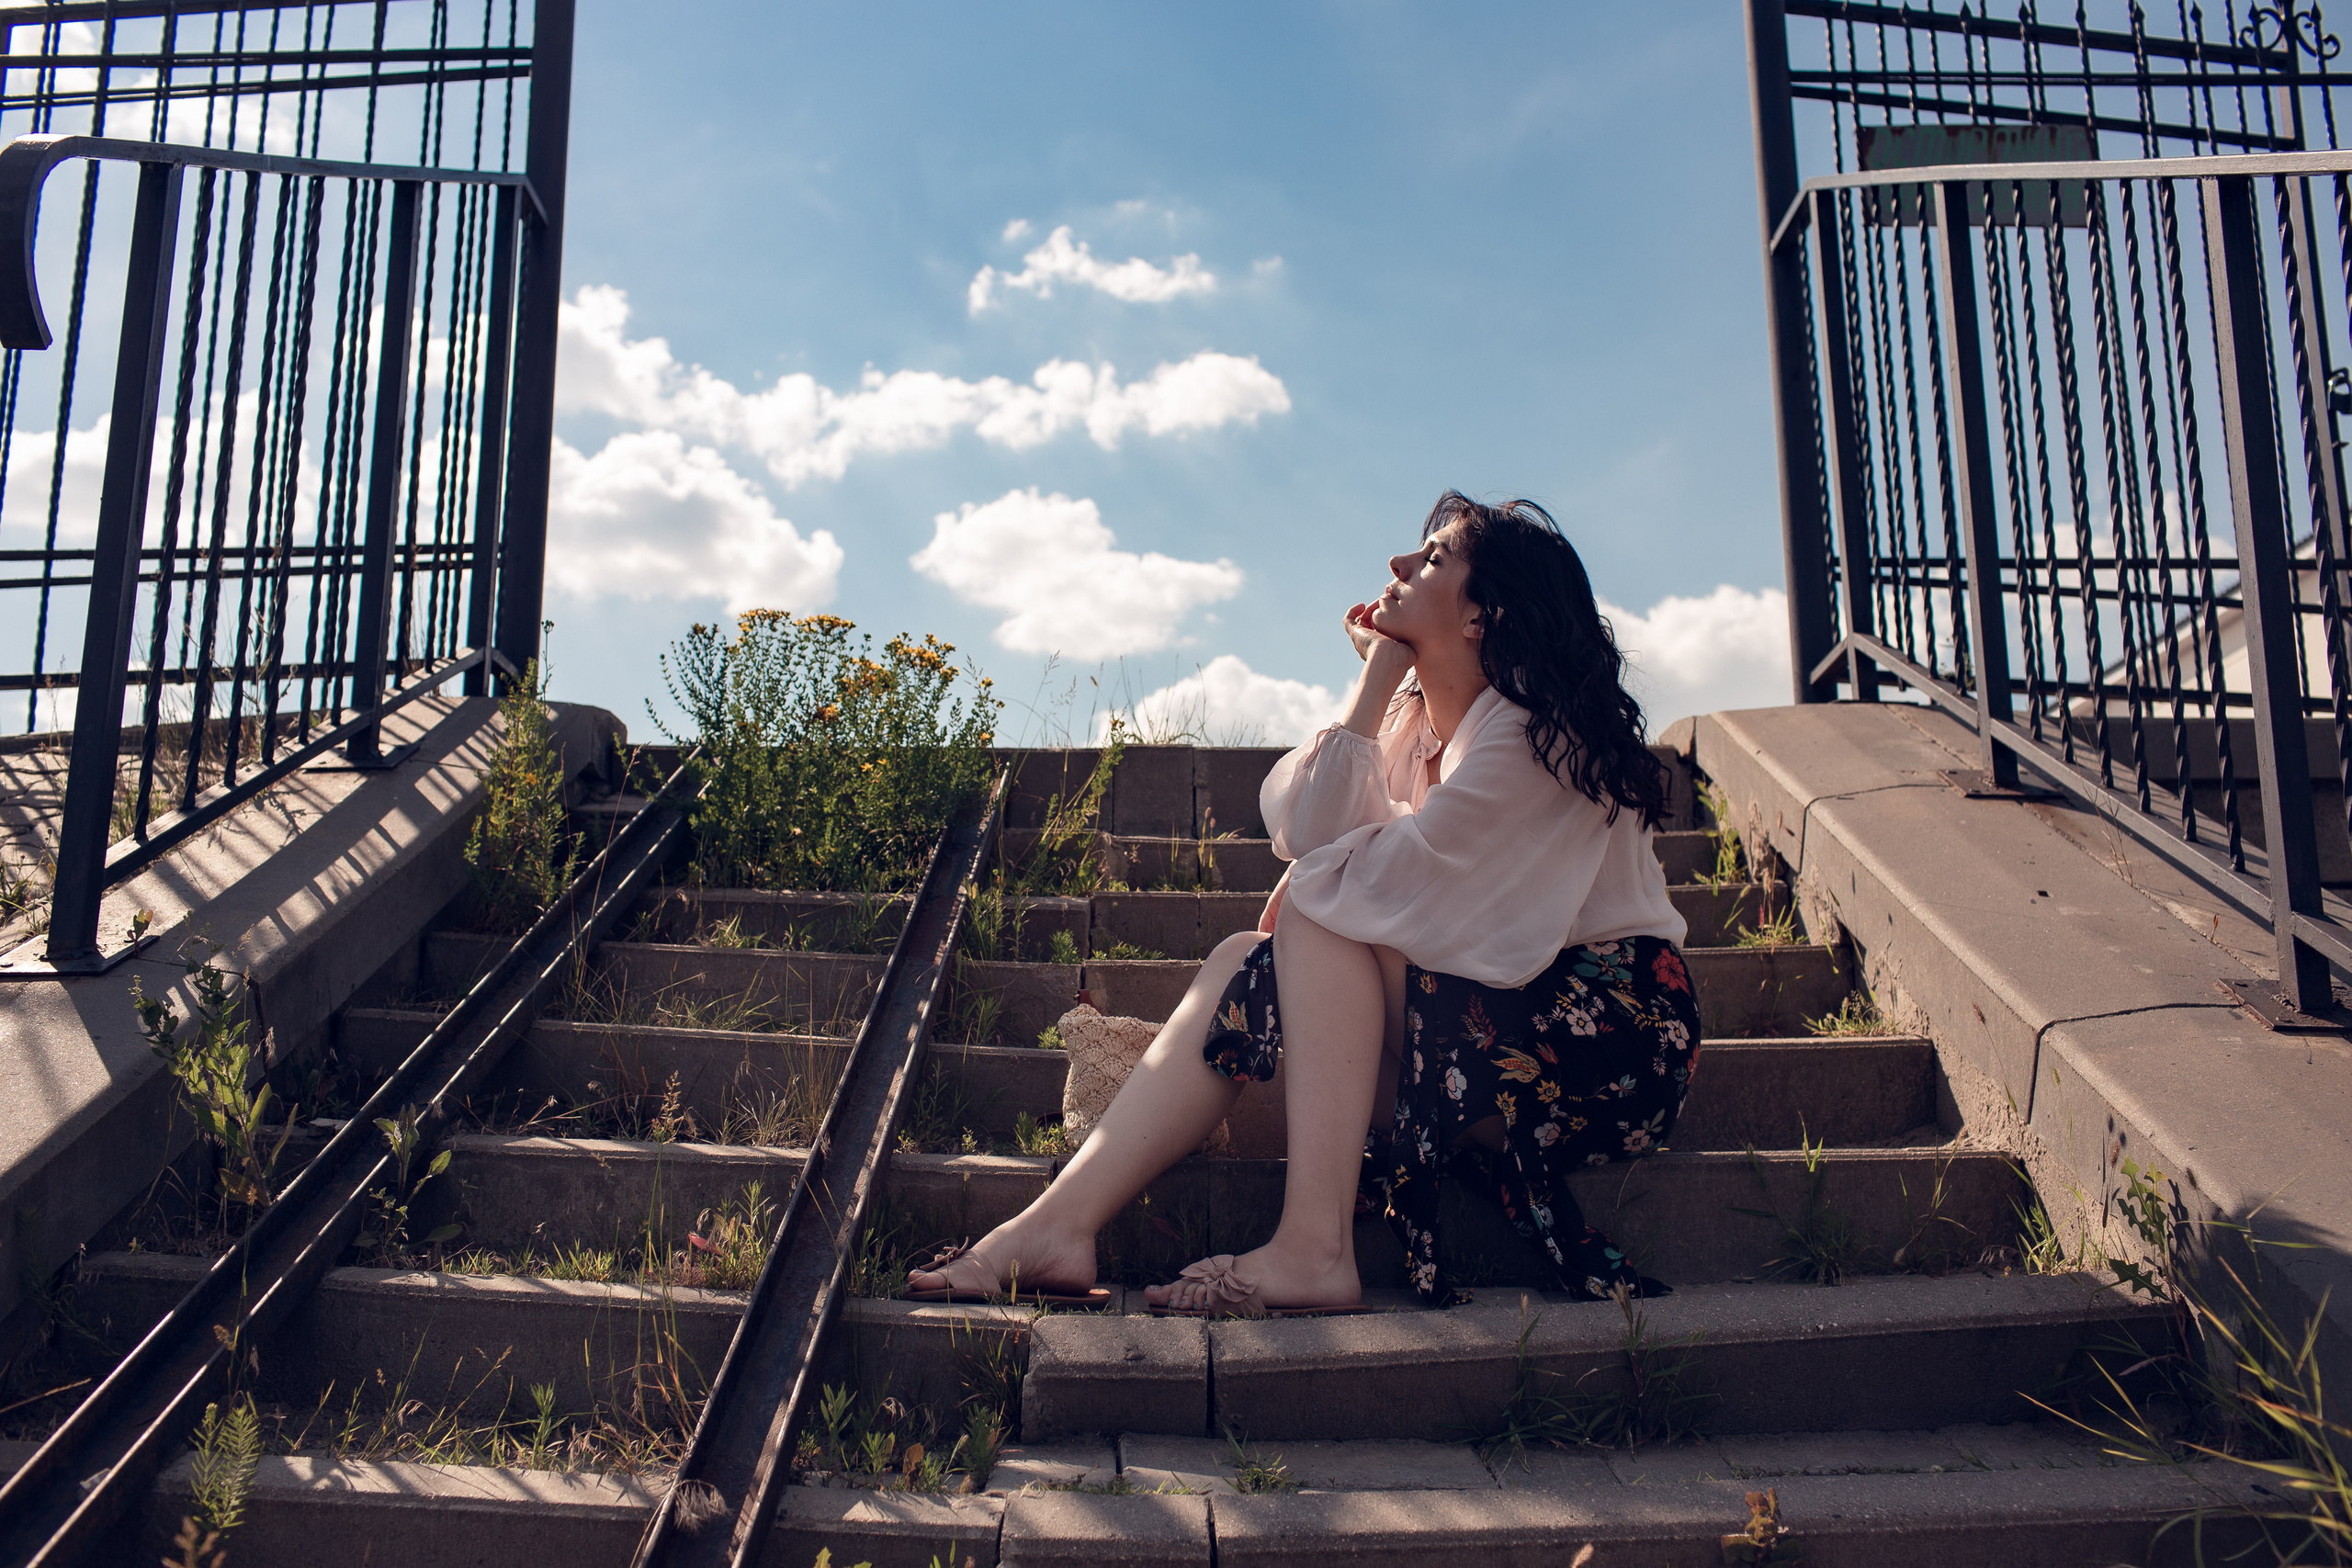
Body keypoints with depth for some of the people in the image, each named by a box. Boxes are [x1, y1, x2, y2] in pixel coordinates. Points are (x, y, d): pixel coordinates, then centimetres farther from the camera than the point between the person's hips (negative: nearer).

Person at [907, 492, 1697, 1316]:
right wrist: (1377, 674, -7)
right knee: (1243, 961, -7)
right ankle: (1059, 1224, -17)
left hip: (1613, 1045, -8)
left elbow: (1383, 877, -24)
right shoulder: (1413, 720, 9)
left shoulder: (1536, 731, -18)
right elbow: (1304, 829, -5)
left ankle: (1313, 1249, -26)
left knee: (1318, 918, -22)